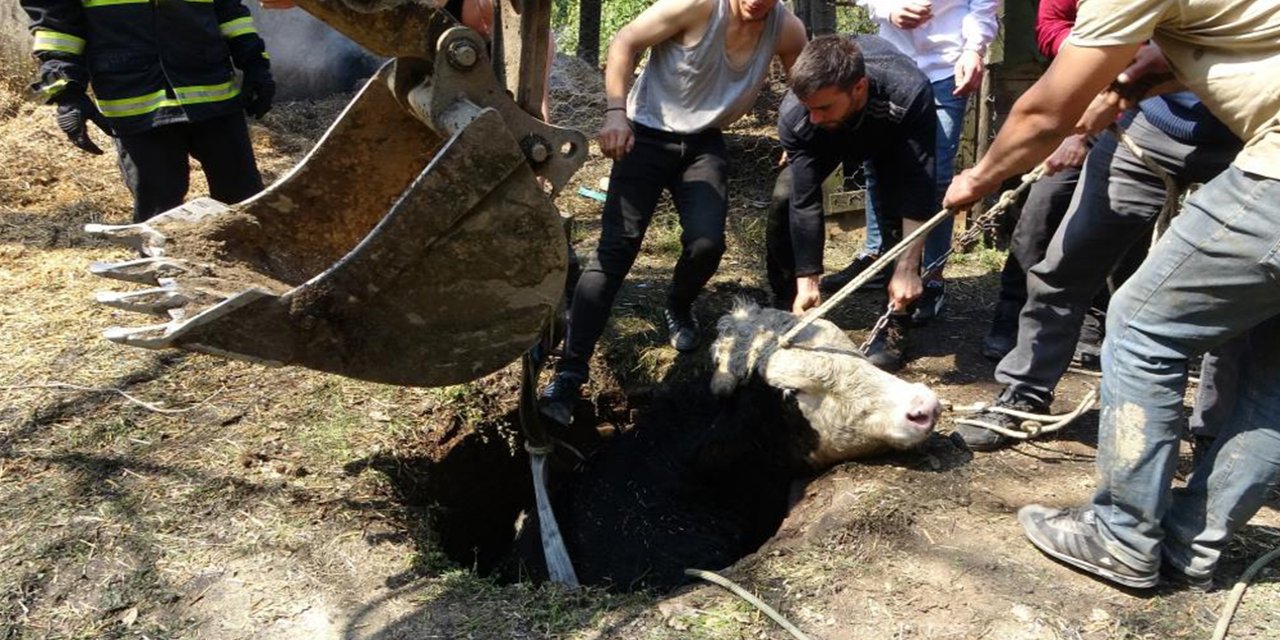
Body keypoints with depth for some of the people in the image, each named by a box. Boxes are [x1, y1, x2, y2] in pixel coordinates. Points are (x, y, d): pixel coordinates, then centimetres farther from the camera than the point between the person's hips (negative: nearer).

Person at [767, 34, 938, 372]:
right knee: (786, 196, -18)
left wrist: (907, 268, -41)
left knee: (897, 205, -23)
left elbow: (919, 191, -39)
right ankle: (784, 307, 2)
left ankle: (893, 324, -8)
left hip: (891, 136, -1)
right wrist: (807, 281, -33)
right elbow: (805, 203, -34)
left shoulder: (909, 94, -43)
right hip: (829, 140, 1)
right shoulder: (794, 116, -38)